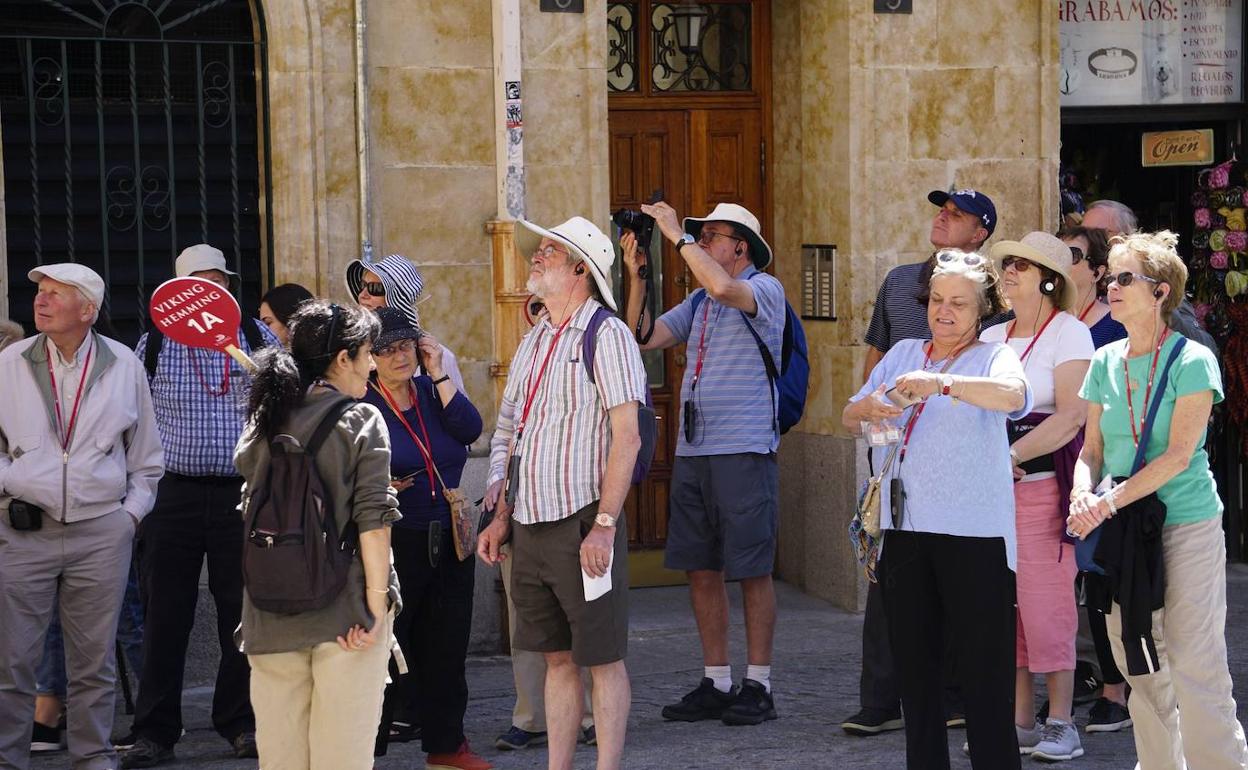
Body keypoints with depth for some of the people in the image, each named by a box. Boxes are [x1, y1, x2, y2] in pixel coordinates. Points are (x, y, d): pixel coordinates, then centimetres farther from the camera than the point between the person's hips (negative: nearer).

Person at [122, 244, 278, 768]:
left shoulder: (258, 338, 7)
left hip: (243, 492, 1)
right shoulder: (154, 343, 6)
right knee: (165, 613, 1)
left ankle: (241, 724, 14)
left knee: (243, 611, 4)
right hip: (172, 492, 0)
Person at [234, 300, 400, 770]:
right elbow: (372, 517, -12)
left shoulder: (264, 422, 9)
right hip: (344, 608, -5)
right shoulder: (361, 420, -6)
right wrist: (378, 603, -11)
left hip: (272, 609, 5)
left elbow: (250, 514, 14)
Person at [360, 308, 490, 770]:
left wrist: (438, 374, -8)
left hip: (449, 541, 5)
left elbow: (469, 429, -9)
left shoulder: (433, 393, 9)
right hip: (393, 543, -5)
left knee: (446, 646, 11)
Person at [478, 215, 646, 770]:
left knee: (602, 658, -1)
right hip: (531, 528, 7)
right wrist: (502, 517, 15)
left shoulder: (606, 335, -9)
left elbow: (626, 438, -15)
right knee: (557, 657, 11)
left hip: (583, 523, -7)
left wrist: (604, 526, -20)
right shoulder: (534, 341, 16)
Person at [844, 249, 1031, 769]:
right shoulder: (903, 354, 17)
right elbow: (848, 419, 14)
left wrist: (944, 384, -36)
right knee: (915, 664, 11)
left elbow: (1013, 395, -20)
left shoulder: (993, 357, 2)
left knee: (983, 664, -6)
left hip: (974, 532, -5)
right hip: (905, 530, 5)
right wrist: (865, 410, -10)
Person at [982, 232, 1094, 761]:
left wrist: (1013, 455, -21)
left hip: (1045, 481, -6)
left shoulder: (1070, 333, -1)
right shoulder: (990, 338, 17)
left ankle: (1061, 723, 0)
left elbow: (1072, 414, -12)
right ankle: (1020, 721, 10)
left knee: (1047, 600, -8)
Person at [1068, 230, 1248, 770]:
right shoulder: (1105, 363, 9)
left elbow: (1178, 455, -15)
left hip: (1186, 524, -5)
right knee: (1138, 665, 9)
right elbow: (1092, 448, 11)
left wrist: (1110, 502, -21)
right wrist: (1083, 494, -10)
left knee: (1195, 664, -6)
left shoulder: (1192, 361, -8)